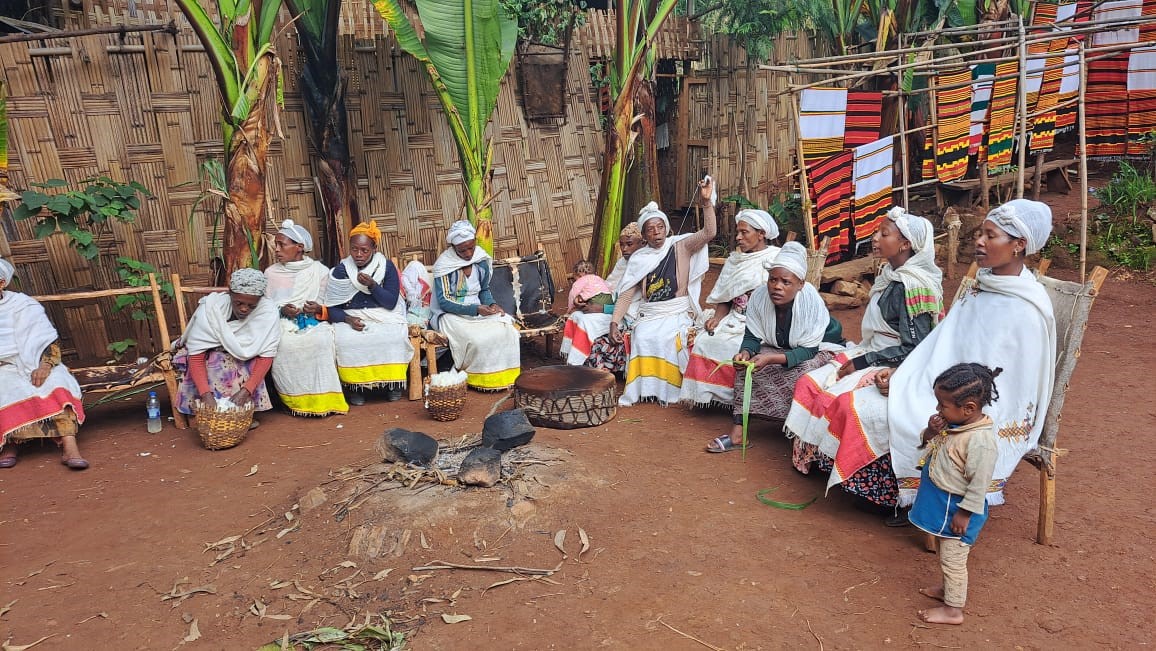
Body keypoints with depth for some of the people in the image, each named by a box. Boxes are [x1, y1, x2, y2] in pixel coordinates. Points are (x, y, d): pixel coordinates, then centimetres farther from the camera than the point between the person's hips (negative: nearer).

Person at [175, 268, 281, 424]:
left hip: (245, 362, 1)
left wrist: (246, 390, -39)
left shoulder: (268, 311, -26)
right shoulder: (210, 308, -29)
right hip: (211, 354, -1)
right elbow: (196, 356, -30)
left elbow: (266, 355, -26)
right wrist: (206, 395, -43)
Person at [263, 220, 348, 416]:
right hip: (282, 324, 1)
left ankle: (322, 399, -25)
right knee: (283, 345, -34)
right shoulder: (271, 273, 10)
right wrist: (282, 310, -11)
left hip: (314, 323, -1)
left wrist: (319, 310, -15)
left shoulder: (320, 271, 6)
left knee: (321, 341, -36)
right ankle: (295, 399, -20)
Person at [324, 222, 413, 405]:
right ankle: (355, 386, -13)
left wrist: (372, 285, -21)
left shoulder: (387, 266, -1)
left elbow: (391, 303, -7)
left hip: (384, 317, 0)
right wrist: (348, 319, -19)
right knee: (345, 341, -32)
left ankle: (392, 382, -9)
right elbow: (331, 308, 1)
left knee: (395, 338, -32)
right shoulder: (340, 271, 1)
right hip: (351, 318, 1)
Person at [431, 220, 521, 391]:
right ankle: (473, 377, -9)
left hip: (479, 310, 5)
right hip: (452, 314, -5)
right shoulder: (444, 265, -13)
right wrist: (475, 309, -26)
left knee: (507, 330, -22)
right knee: (477, 339, -33)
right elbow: (444, 301, -16)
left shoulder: (481, 260, 1)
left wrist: (492, 305, -8)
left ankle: (500, 375, -9)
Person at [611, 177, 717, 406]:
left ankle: (668, 389, -17)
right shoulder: (639, 258, 11)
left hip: (678, 313, -3)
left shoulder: (680, 247, 3)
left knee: (665, 338, -32)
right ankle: (642, 389, -16)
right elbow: (627, 294, 8)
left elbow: (709, 233, -13)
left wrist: (707, 202, -25)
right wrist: (614, 322, -3)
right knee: (641, 338, -27)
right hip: (649, 314, 3)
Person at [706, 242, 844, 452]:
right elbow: (752, 337, -8)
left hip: (820, 348, -5)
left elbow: (808, 351, -28)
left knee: (802, 375, -35)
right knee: (746, 367, -17)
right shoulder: (759, 296, -18)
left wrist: (771, 359, -42)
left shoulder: (811, 301, -31)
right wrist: (745, 353, -32)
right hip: (780, 348, 5)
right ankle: (738, 431, -17)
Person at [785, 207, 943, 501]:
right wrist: (855, 356, 4)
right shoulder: (889, 274, 5)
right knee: (810, 384, -1)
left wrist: (862, 362, -18)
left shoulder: (914, 287, -21)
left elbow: (913, 348, -22)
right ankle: (811, 455, 8)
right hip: (872, 355, 9)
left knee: (845, 402, -28)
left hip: (898, 368, -9)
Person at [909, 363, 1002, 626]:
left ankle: (953, 610, 24)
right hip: (943, 505, 9)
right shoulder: (953, 423, -4)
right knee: (947, 556, 27)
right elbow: (929, 446, 10)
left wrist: (964, 514, -19)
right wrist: (931, 432, -12)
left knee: (953, 559, 8)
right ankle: (949, 589, 47)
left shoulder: (980, 441, -31)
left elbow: (979, 485, -26)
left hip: (958, 509, -9)